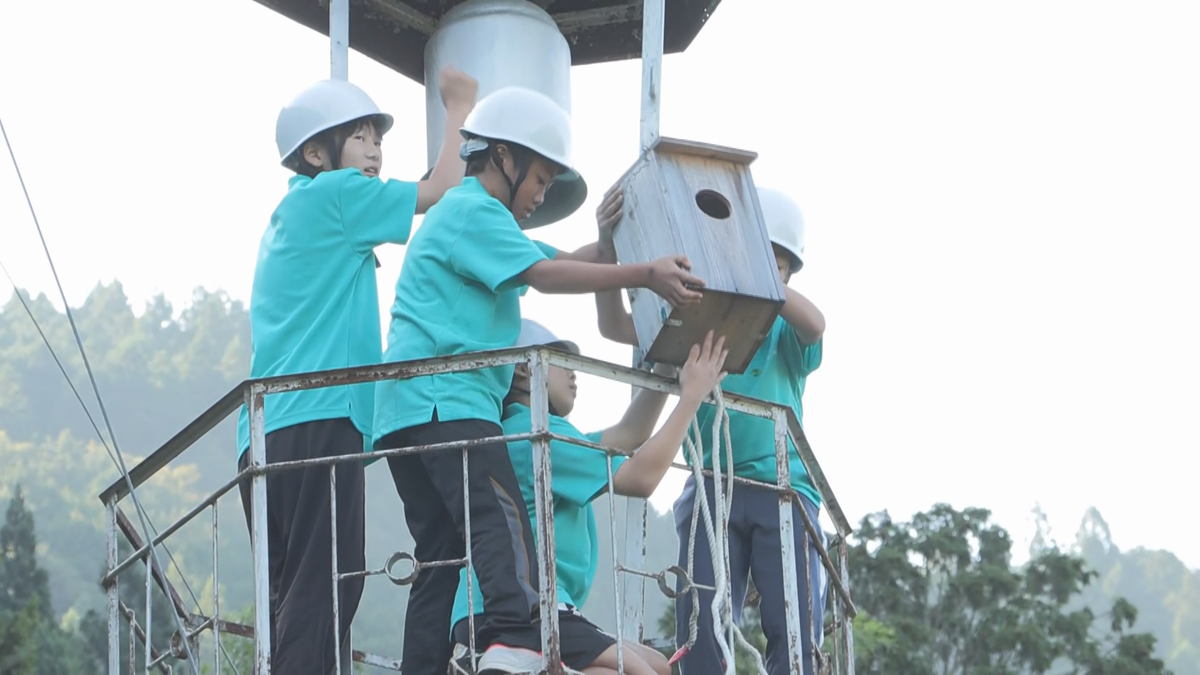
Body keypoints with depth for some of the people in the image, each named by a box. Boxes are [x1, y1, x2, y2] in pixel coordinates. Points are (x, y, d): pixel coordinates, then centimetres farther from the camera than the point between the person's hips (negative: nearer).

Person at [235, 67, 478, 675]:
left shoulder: (291, 216, 26)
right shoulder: (331, 193, 0)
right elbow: (443, 192, 0)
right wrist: (459, 109, 13)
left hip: (268, 435, 9)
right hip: (318, 419, -9)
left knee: (295, 597, 3)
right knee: (325, 585, -17)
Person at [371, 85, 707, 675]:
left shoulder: (469, 217, 31)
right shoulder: (473, 212, -2)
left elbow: (565, 259, 30)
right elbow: (543, 274, -15)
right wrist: (644, 275, -17)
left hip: (409, 414, 11)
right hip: (444, 401, -11)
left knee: (441, 552, 6)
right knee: (500, 521, -24)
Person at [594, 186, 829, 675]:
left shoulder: (785, 331, 9)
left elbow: (813, 324, -15)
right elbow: (616, 327, 5)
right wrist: (608, 247, -11)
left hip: (783, 486, -1)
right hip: (711, 487, 1)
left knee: (795, 630, -10)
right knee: (701, 629, -7)